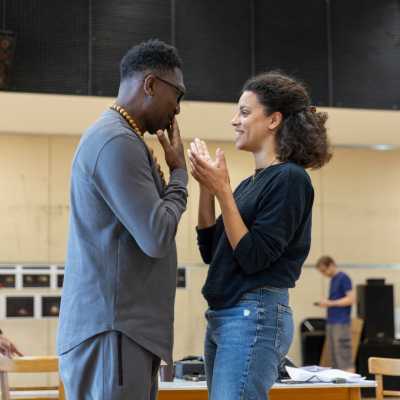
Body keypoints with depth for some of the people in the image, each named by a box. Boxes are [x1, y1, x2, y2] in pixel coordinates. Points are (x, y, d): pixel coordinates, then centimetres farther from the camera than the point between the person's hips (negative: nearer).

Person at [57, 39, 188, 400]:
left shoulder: (122, 139, 20)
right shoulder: (117, 141, -14)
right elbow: (157, 237, -17)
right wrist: (179, 173, -5)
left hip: (127, 329, 10)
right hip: (111, 331, -10)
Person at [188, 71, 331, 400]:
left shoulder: (289, 179, -10)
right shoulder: (250, 184, 15)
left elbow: (252, 257, -15)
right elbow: (210, 251, 15)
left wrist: (221, 190, -17)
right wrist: (206, 186, 6)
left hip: (256, 315, -9)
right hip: (223, 317, 9)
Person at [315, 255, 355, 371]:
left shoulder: (343, 278, -9)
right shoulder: (333, 279, 16)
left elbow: (350, 299, -14)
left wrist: (330, 303, -15)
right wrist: (325, 303, 7)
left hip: (341, 323, -9)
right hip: (331, 322, 9)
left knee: (343, 355, -11)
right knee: (333, 356, 8)